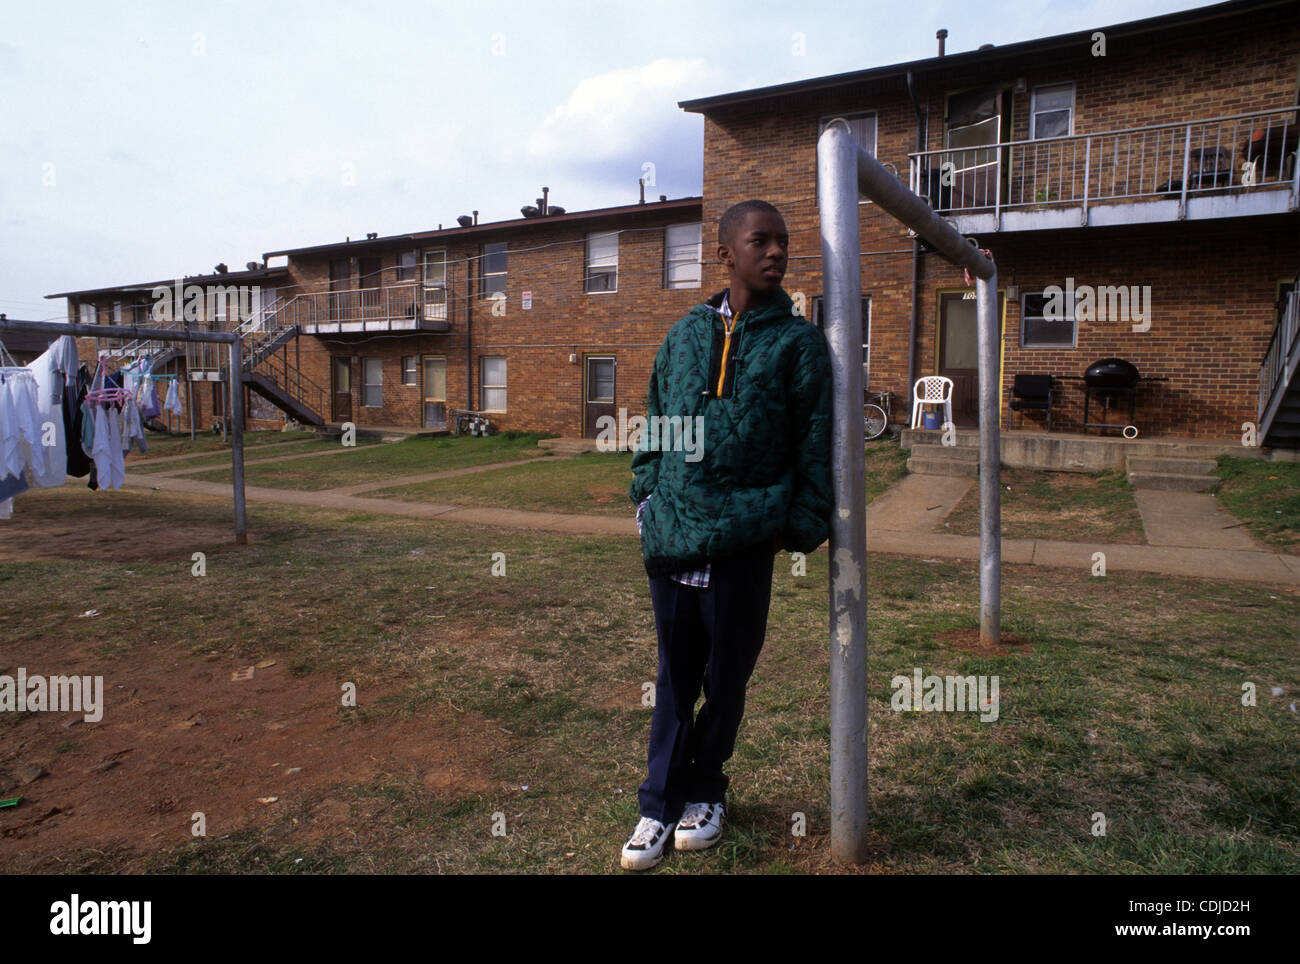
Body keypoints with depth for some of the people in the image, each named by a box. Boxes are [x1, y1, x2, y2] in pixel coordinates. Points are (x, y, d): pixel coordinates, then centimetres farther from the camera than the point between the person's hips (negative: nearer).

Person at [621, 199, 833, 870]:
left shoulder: (798, 342, 2)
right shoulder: (685, 334, 12)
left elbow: (815, 441, 1)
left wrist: (803, 524, -4)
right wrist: (647, 493, 12)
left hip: (743, 537, -3)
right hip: (671, 535, 3)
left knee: (726, 672, 11)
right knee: (675, 671, 13)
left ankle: (705, 790, 33)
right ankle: (661, 802, 27)